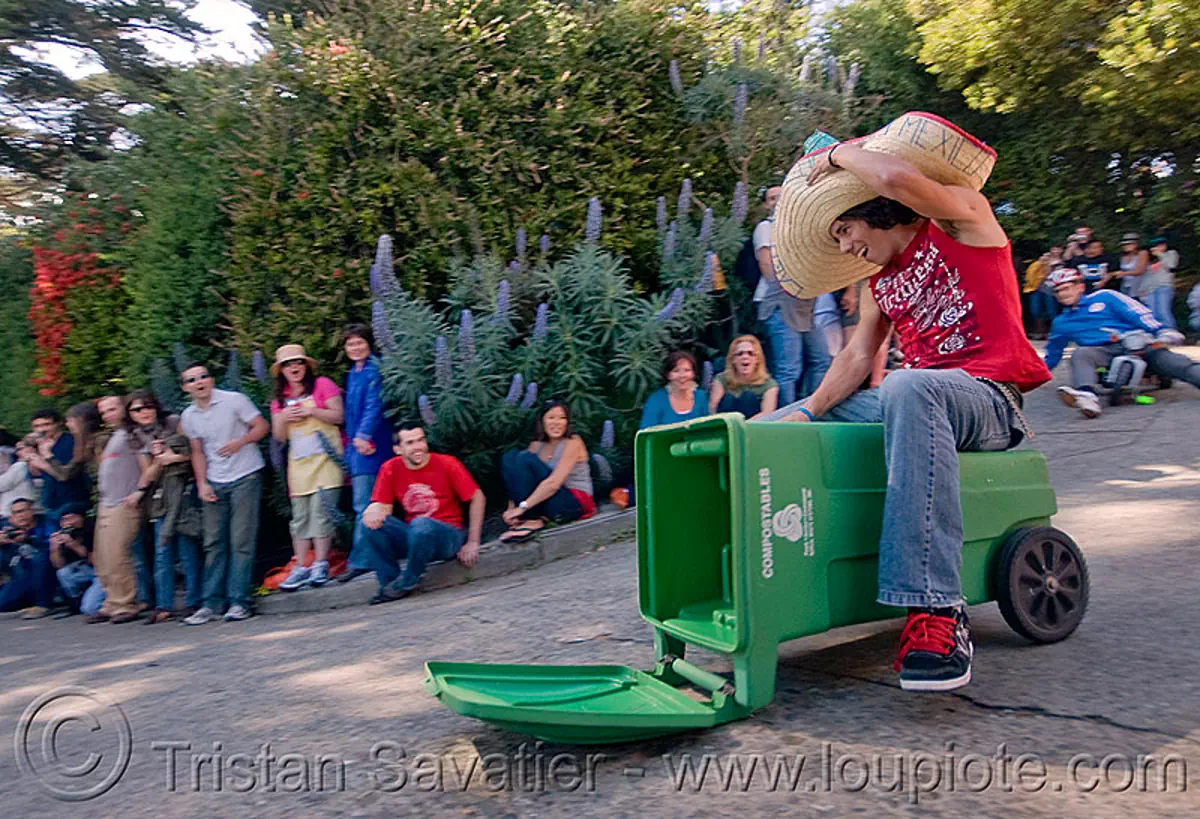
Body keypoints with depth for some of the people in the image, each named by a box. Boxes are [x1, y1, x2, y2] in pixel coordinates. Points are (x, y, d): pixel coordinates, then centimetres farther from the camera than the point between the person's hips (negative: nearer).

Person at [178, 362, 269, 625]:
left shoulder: (233, 400, -4)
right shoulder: (188, 417, 10)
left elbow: (262, 426, -4)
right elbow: (198, 452, 15)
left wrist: (240, 442, -21)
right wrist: (202, 483, 4)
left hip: (245, 477, -4)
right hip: (214, 484, 5)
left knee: (242, 541, -6)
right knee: (213, 543, 5)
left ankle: (239, 601, -1)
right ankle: (211, 603, 11)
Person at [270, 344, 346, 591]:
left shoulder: (322, 385, 1)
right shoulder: (279, 398, 15)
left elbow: (338, 416, -4)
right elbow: (279, 436, 14)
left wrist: (311, 411, -13)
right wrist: (283, 418, -5)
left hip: (325, 459, -5)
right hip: (299, 462, 5)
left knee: (321, 511, -8)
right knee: (300, 517, 5)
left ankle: (321, 565, -1)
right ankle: (301, 568, 10)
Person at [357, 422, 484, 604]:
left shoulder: (447, 464, -11)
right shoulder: (390, 469, -2)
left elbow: (477, 498, -5)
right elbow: (383, 505, -1)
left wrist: (472, 543, -6)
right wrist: (374, 510, -29)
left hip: (447, 536, -3)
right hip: (411, 536, 3)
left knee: (421, 524, -35)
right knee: (369, 522, -17)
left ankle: (406, 583, -11)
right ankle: (389, 581, -9)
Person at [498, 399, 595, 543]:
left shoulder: (573, 442, -11)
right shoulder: (537, 445, 9)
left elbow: (553, 483, -22)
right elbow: (518, 475, 3)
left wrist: (523, 507, -23)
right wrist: (512, 507, -13)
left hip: (575, 502, -6)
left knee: (525, 458, -20)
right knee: (509, 458, -8)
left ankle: (534, 521, -18)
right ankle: (529, 516, -15)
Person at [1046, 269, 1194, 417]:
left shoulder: (1103, 297, 12)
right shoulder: (1061, 324, 21)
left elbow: (1139, 313, 4)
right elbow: (1052, 355, 32)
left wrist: (1163, 332, -9)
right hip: (1104, 352, 0)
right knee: (1081, 354, -31)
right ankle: (1087, 396, -58)